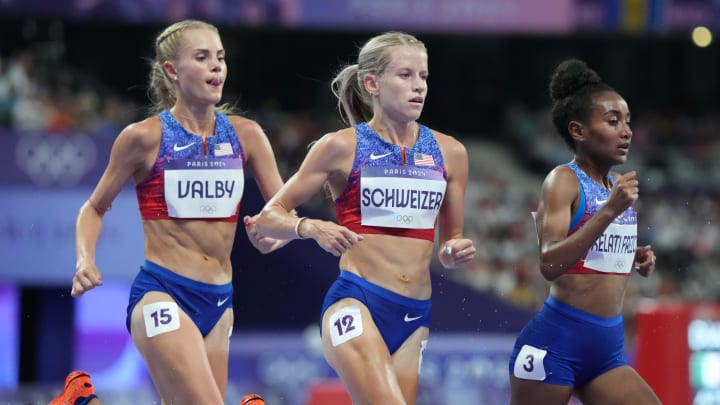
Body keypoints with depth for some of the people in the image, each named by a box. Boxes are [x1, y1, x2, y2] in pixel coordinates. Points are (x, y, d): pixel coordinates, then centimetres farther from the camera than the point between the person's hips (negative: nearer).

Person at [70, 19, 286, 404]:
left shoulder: (245, 134, 5)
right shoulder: (145, 137, -4)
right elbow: (95, 207, 7)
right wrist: (85, 261, -11)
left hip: (219, 301, 6)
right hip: (161, 295, -5)